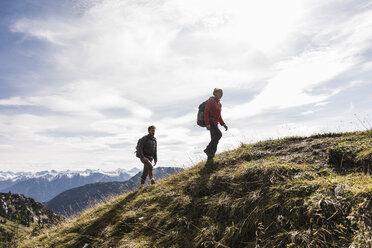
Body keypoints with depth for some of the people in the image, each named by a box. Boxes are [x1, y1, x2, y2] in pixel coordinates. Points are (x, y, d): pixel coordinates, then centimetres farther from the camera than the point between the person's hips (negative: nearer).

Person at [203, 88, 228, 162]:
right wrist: (207, 124, -23)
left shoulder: (219, 103, 17)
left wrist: (223, 124, 13)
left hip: (215, 123, 8)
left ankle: (210, 158, 6)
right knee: (219, 134, -26)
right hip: (210, 122, -8)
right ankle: (208, 149, -18)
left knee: (215, 140, 2)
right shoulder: (211, 101, -8)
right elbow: (206, 112, -14)